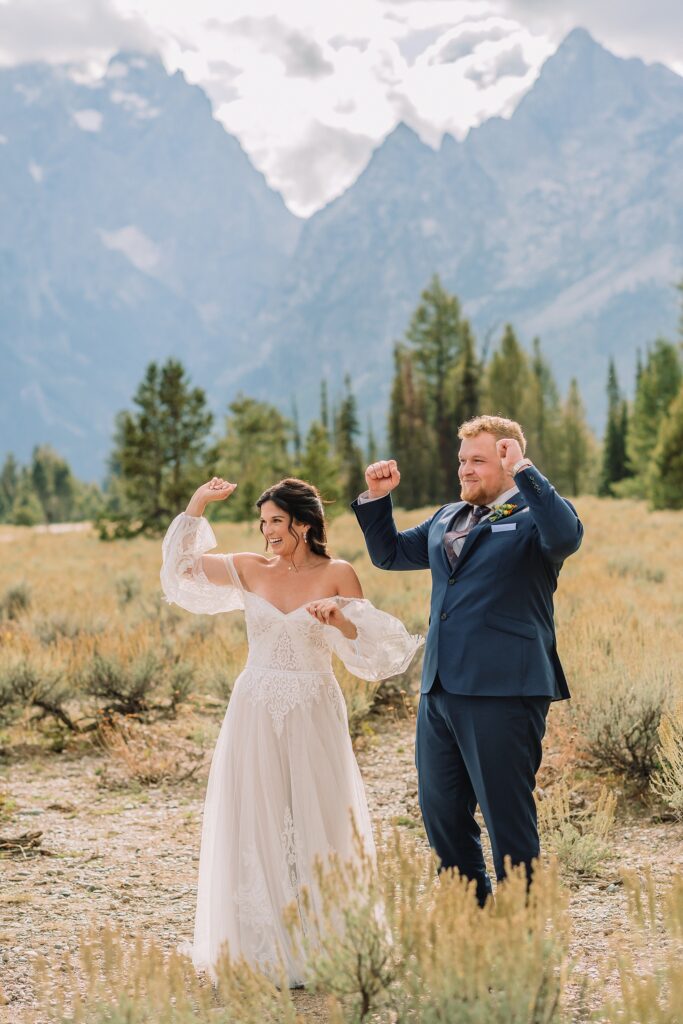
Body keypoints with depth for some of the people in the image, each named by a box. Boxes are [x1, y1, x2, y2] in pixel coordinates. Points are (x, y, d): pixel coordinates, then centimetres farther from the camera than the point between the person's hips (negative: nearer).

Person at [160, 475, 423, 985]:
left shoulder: (338, 574, -2)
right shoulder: (251, 570, 5)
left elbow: (368, 650, -2)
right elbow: (183, 566, 8)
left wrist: (340, 619, -20)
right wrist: (196, 507, 0)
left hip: (312, 717, -2)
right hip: (255, 716, 2)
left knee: (316, 828, 3)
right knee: (255, 830, 4)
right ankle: (261, 952, 14)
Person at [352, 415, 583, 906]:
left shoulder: (532, 515, -4)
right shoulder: (447, 519, 18)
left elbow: (567, 536, -28)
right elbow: (388, 552, 29)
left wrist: (524, 470, -26)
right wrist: (378, 497, 15)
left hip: (503, 692, -8)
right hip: (439, 690, 8)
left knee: (507, 816, 0)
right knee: (440, 809, 16)